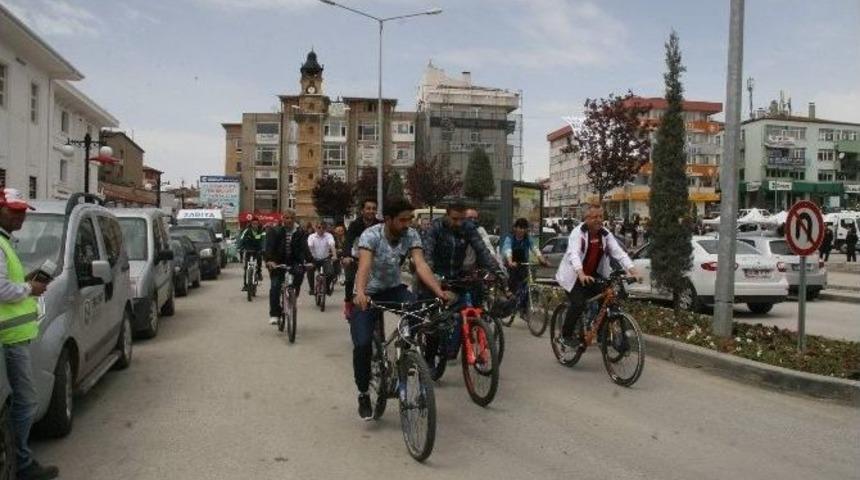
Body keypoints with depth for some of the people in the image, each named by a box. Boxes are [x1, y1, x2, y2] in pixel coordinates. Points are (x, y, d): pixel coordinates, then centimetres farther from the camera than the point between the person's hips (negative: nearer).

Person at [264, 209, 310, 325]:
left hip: (293, 263, 1)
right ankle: (274, 314, -4)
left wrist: (307, 261, -28)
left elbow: (304, 248, -10)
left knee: (299, 273, -26)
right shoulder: (274, 231, -4)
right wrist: (270, 260, -34)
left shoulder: (300, 233, 1)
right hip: (277, 263, -1)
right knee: (275, 286, -14)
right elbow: (269, 247, -16)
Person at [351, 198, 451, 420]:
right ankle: (363, 394, 5)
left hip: (394, 289, 3)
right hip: (368, 294, -3)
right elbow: (364, 265, -40)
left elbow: (420, 264, -25)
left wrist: (439, 291, -41)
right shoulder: (371, 235, -24)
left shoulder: (411, 235, -13)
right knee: (362, 344, -18)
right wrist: (360, 293, -59)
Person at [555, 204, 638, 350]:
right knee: (578, 304, -21)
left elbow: (619, 252, -11)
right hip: (575, 275, -5)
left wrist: (632, 270, -26)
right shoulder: (578, 232, -17)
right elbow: (574, 254, -32)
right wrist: (581, 274, -49)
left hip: (594, 275, 5)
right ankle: (565, 336, -1)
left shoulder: (606, 234, -2)